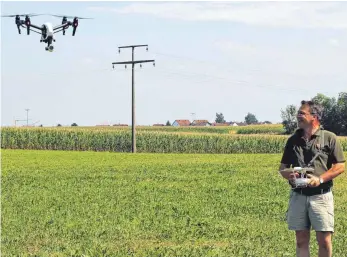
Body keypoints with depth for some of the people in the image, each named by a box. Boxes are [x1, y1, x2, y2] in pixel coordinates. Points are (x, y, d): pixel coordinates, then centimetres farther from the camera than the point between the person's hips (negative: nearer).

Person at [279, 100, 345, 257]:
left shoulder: (329, 138, -2)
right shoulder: (293, 140, 10)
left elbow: (340, 166, -3)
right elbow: (283, 167, 17)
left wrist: (320, 179, -16)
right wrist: (288, 175, -7)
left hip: (321, 196, -4)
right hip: (298, 195, 4)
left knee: (324, 240, -4)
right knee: (301, 240, 5)